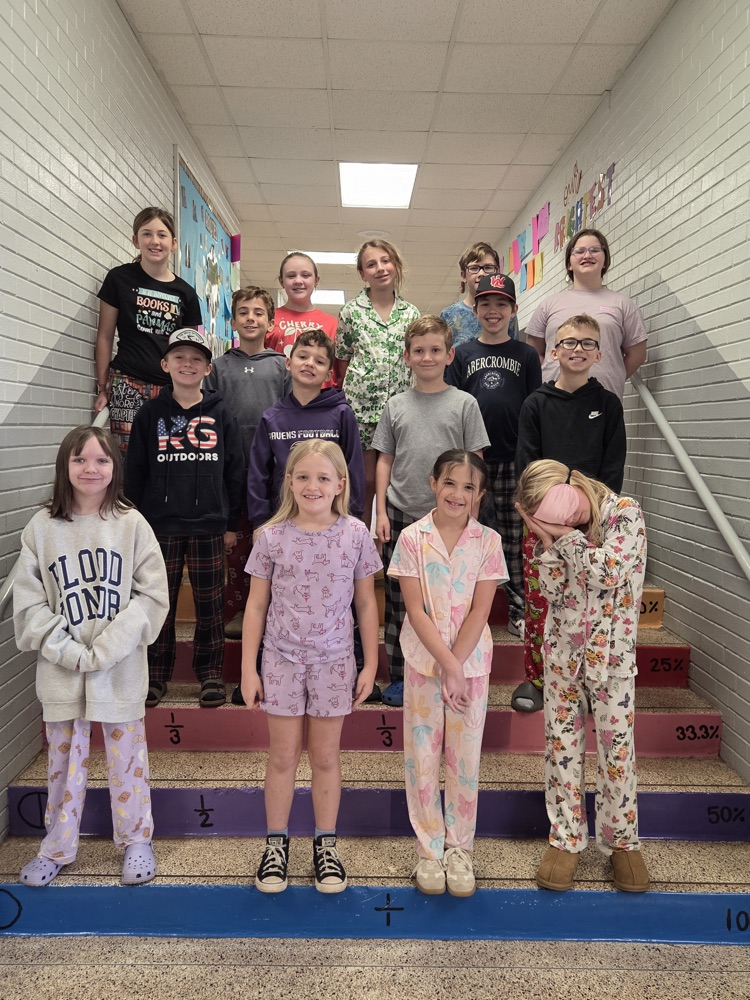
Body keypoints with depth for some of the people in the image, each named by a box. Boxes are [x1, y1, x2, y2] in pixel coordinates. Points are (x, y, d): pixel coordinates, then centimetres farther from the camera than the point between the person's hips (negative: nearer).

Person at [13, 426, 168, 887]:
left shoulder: (132, 524, -6)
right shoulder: (42, 528, -2)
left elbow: (152, 596, -8)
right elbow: (29, 603, -2)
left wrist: (104, 650, -15)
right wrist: (66, 650, -13)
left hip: (121, 670, -1)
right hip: (60, 671, 2)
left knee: (127, 757, 12)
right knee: (64, 760, 16)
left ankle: (137, 841, 31)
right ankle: (58, 848, 35)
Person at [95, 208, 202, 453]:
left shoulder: (186, 293, 13)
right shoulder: (120, 278, 7)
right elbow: (105, 337, 8)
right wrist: (102, 387, 4)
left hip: (170, 389, 2)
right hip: (127, 385, -2)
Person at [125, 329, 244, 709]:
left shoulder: (221, 415, 5)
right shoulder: (150, 414, 5)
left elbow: (234, 472, 5)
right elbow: (135, 473, 6)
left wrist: (232, 524, 3)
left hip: (209, 526, 0)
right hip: (160, 525, 1)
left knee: (210, 605, 6)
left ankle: (210, 674, 19)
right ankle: (156, 675, 21)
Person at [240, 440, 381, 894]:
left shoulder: (355, 534, -7)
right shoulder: (272, 537, -7)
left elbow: (366, 603, 1)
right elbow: (257, 605, -1)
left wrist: (370, 664, 1)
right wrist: (248, 668, -2)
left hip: (334, 661, 0)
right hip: (282, 660, 0)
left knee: (326, 757, 13)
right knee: (283, 756, 12)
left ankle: (326, 844, 31)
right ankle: (277, 844, 31)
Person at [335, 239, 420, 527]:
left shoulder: (411, 313, 10)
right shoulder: (350, 312, 4)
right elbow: (343, 360, 6)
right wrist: (350, 392, 0)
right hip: (360, 405, -2)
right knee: (365, 483, 1)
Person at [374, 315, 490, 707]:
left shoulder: (464, 403, 2)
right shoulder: (396, 405, 7)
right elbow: (384, 460, 8)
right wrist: (381, 512, 2)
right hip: (400, 517, 2)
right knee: (398, 602, 8)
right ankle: (399, 678, 20)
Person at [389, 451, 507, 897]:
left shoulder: (488, 541, -3)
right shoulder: (412, 538, -6)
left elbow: (480, 611, -7)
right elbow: (416, 609, -10)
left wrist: (455, 665, -14)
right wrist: (447, 664, -16)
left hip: (471, 663, 1)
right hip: (424, 660, 0)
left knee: (465, 758, 10)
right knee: (422, 756, 9)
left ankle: (460, 849, 27)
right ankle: (429, 848, 26)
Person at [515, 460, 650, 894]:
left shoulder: (626, 513, -11)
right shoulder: (559, 528, 0)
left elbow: (608, 572, -25)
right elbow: (554, 592, -6)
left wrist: (563, 534, -18)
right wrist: (547, 540, -17)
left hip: (611, 653, -3)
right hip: (563, 649, 3)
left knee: (617, 745, 7)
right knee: (562, 743, 8)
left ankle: (623, 841, 25)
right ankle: (567, 838, 23)